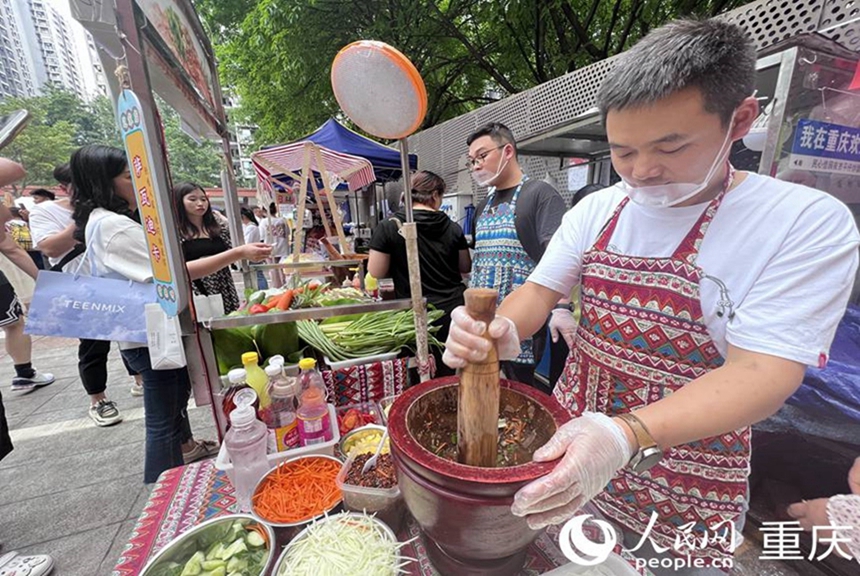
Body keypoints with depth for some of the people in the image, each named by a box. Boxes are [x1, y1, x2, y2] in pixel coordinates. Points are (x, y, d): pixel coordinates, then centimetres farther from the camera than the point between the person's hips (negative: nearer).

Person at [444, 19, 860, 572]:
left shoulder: (809, 223, -16)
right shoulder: (596, 210, -4)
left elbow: (763, 372, -23)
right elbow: (541, 289, -4)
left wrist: (625, 435, -39)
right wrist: (503, 331, -27)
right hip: (571, 435, 4)